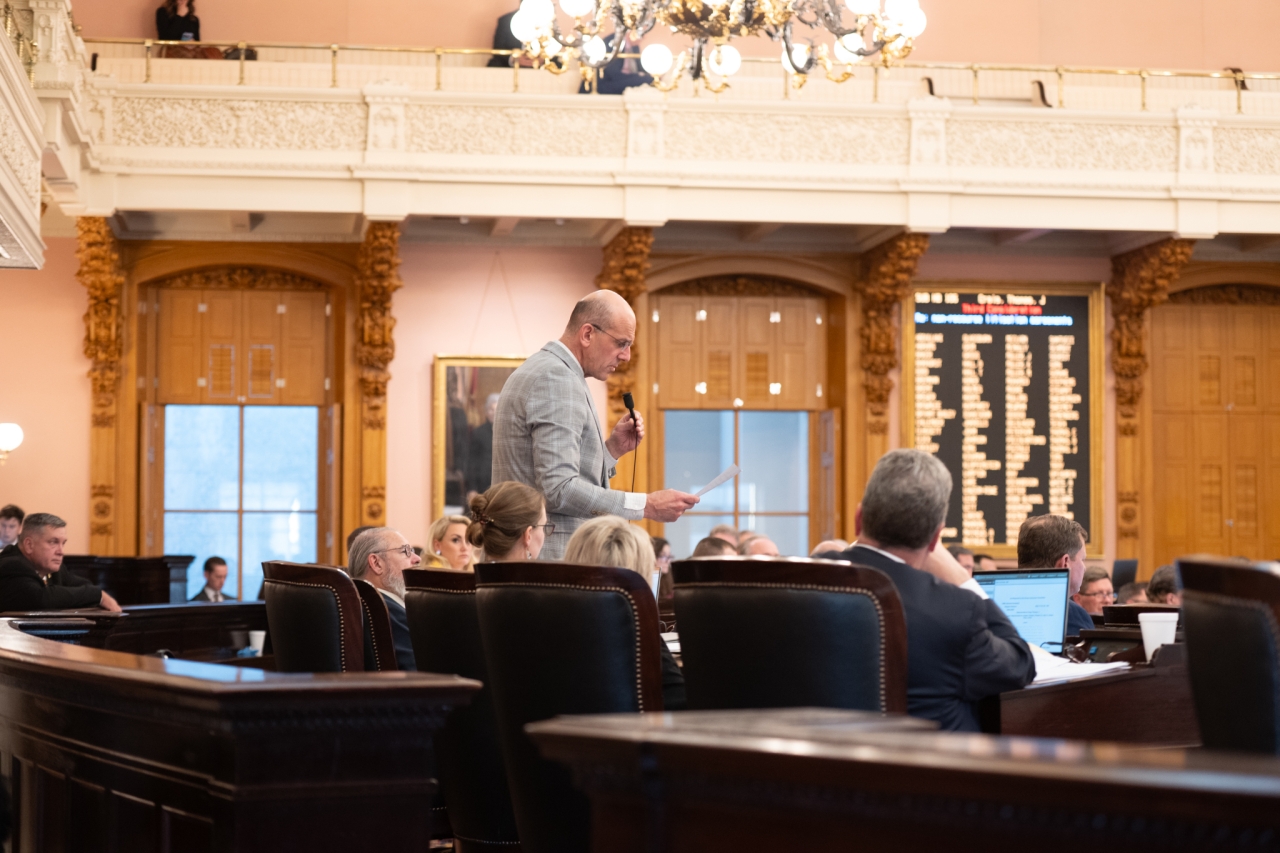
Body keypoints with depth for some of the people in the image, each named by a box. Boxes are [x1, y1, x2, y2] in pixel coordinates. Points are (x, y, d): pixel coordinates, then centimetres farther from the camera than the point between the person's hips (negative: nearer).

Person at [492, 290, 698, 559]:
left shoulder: (537, 372, 19)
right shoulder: (557, 379, -13)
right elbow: (559, 490, -22)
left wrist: (611, 450, 10)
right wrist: (646, 506, -22)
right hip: (553, 560, -10)